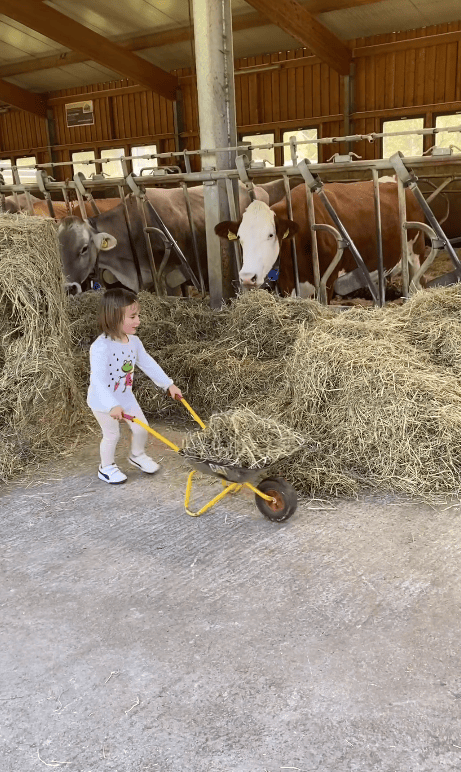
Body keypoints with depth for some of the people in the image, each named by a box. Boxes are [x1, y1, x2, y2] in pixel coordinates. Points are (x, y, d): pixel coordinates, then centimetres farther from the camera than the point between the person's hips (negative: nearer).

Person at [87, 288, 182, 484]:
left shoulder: (134, 341, -8)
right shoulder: (101, 347, -32)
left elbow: (148, 364, 3)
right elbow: (98, 380, -37)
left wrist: (169, 384, 3)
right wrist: (112, 406, -46)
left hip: (125, 396, 7)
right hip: (103, 401, -6)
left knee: (141, 428, 12)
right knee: (112, 435, 6)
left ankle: (137, 456, 42)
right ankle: (106, 467, 33)